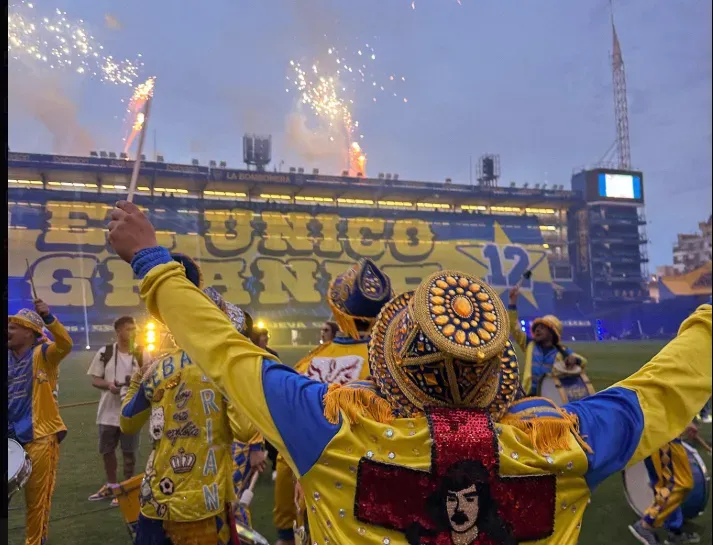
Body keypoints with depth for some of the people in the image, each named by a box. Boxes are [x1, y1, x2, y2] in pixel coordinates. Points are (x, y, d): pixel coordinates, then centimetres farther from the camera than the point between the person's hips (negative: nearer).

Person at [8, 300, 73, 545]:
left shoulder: (43, 354, -9)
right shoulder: (9, 358, 9)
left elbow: (65, 344, -30)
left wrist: (48, 317, -43)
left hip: (40, 436, -6)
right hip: (12, 436, 6)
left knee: (37, 498, 6)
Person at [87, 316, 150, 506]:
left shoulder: (142, 354, -3)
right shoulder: (105, 352, -2)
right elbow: (94, 379, 2)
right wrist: (108, 385, -18)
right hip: (108, 412, 2)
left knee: (129, 452, 5)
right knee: (106, 450, 16)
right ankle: (111, 485, 36)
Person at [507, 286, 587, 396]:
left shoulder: (561, 351, 6)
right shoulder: (529, 344, 7)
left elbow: (583, 362, 6)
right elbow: (514, 327, 0)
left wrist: (574, 359, -20)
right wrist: (513, 301, -9)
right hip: (529, 394, 1)